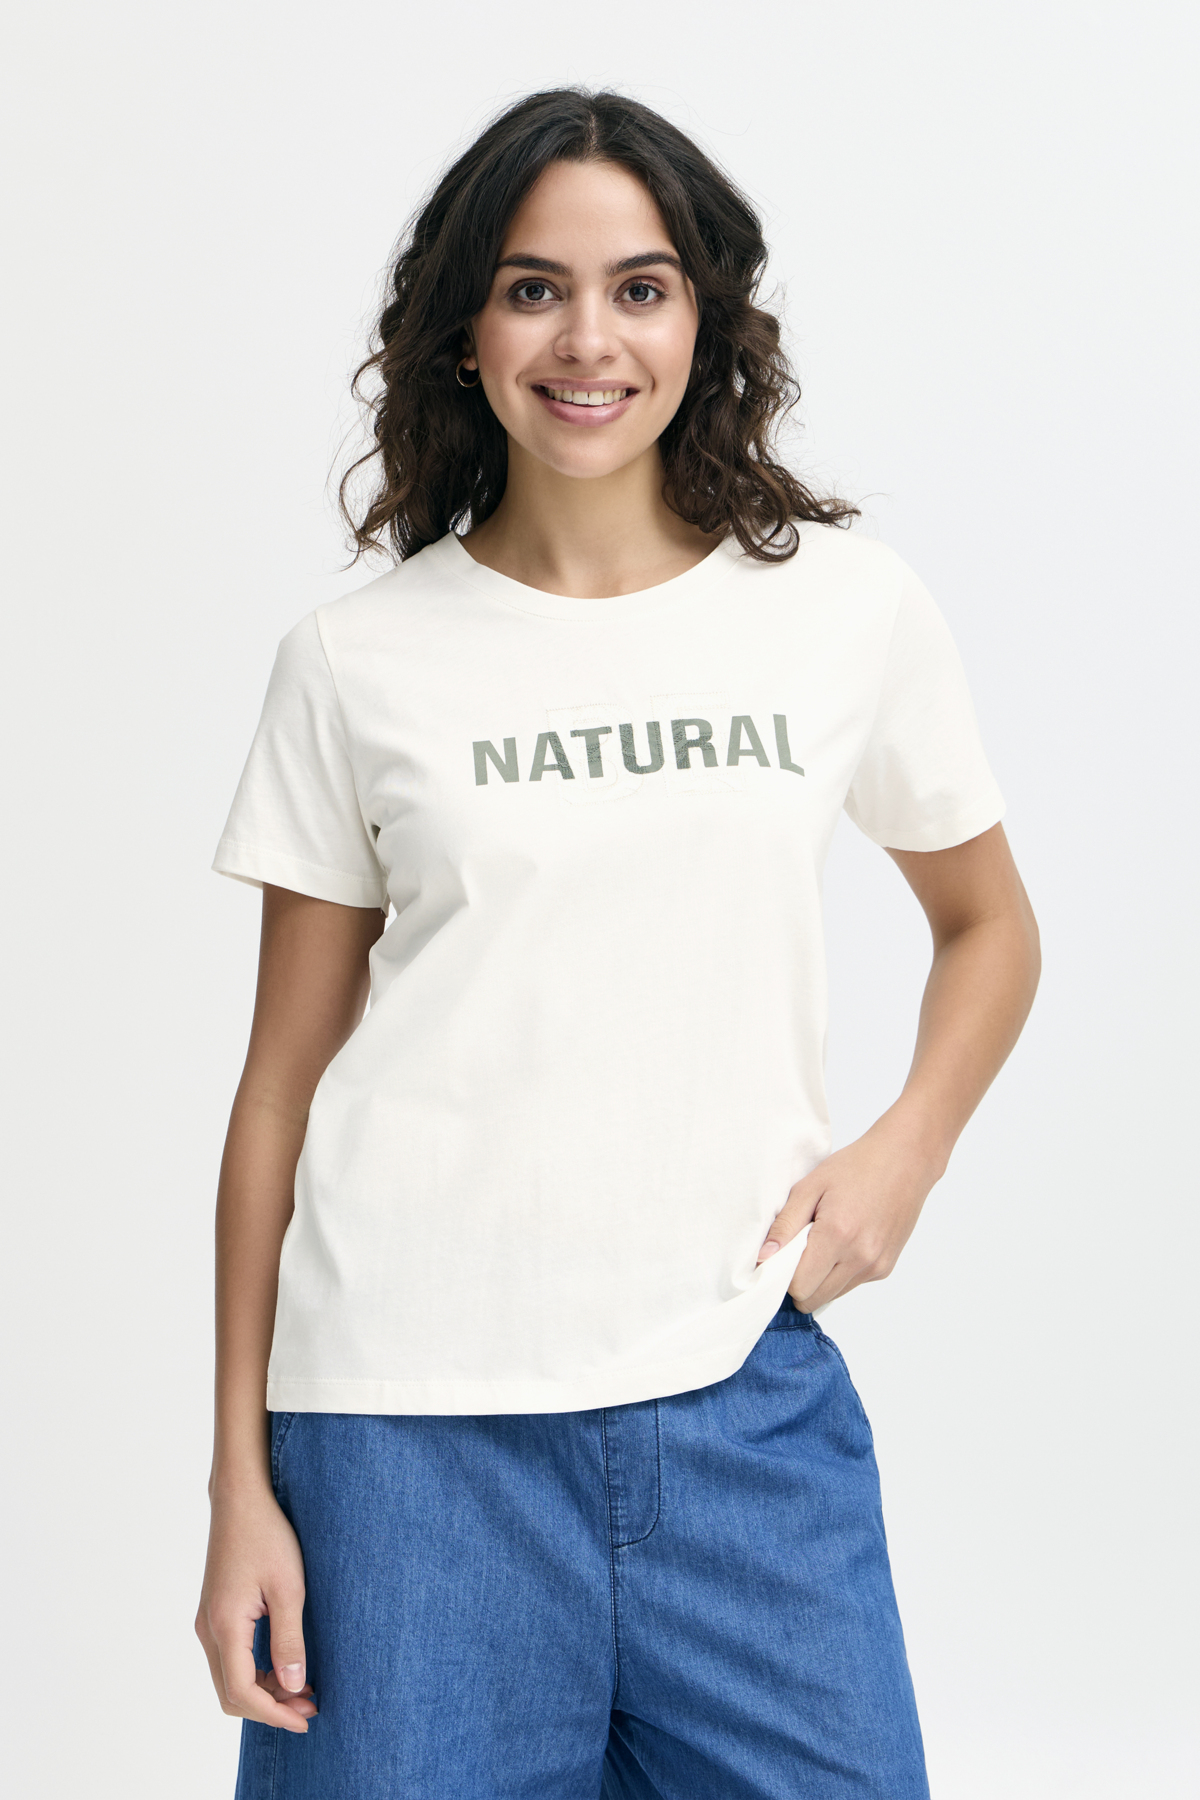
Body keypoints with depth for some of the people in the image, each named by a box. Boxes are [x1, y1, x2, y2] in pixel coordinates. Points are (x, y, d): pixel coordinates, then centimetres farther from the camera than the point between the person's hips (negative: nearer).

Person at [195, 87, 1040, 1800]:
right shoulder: (358, 662, 2)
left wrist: (904, 1150, -1)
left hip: (741, 1386, 1)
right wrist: (242, 1483, 2)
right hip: (414, 1413, -1)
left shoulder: (848, 609, 4)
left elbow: (989, 925, 18)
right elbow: (285, 1080, 5)